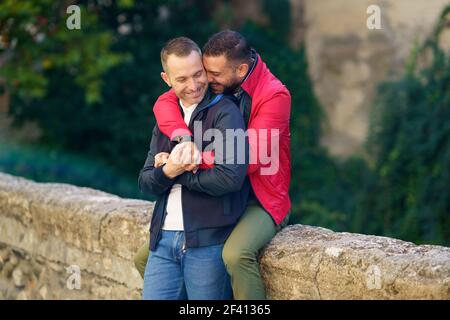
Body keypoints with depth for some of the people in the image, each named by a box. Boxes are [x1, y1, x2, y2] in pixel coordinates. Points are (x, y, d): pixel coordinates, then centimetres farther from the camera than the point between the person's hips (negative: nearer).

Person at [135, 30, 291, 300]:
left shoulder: (274, 95, -17)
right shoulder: (215, 85, 1)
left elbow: (248, 158, -26)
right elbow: (165, 102, -10)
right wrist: (182, 135, -30)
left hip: (260, 201, -7)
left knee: (236, 254, -39)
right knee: (145, 259, 4)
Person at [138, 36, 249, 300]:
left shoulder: (225, 112, -6)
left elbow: (230, 178, -20)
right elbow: (145, 182, 11)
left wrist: (176, 173, -8)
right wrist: (168, 172, -12)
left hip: (208, 241, -6)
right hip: (164, 239, 6)